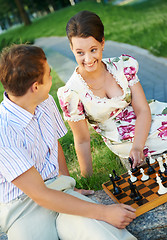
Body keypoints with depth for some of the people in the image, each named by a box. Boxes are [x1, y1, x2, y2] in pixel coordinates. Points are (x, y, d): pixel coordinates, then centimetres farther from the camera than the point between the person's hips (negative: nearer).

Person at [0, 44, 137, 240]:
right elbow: (39, 194, -22)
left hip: (58, 188, 5)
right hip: (23, 207, -4)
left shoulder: (46, 102, 2)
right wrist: (104, 212, -21)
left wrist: (69, 189, 11)